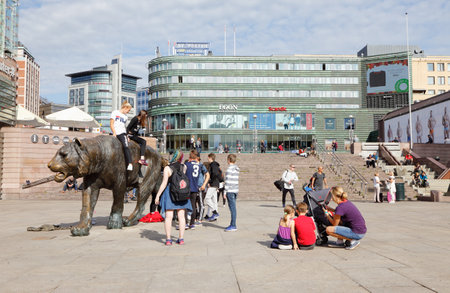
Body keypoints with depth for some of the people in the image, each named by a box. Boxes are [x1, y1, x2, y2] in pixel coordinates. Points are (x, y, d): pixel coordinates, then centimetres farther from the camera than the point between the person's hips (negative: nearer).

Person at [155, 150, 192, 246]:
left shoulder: (167, 168, -10)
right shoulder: (184, 167, 0)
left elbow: (164, 183, -14)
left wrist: (157, 195, -9)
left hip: (169, 192, -3)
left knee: (168, 217, 1)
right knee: (181, 216, 7)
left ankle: (168, 239, 1)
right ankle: (181, 238, 10)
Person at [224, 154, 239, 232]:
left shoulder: (229, 169, -13)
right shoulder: (236, 168, 14)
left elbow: (228, 181, -15)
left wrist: (225, 191, -12)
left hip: (230, 191, -9)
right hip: (235, 190, 9)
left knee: (232, 208, -7)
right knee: (233, 208, 13)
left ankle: (233, 226, -5)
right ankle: (232, 224, 20)